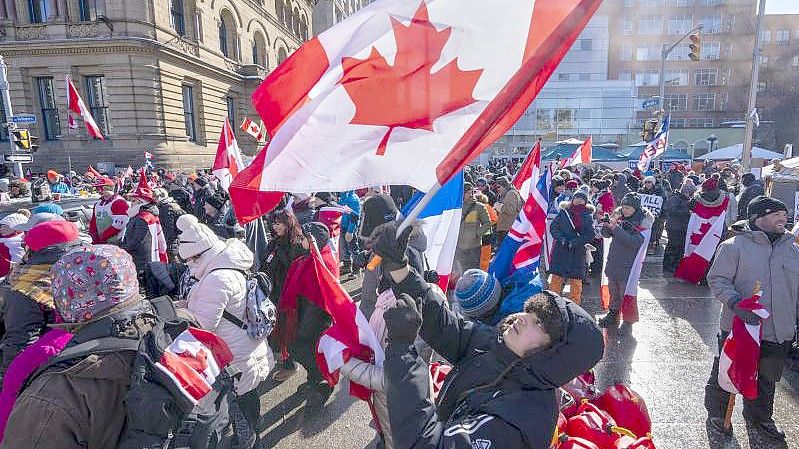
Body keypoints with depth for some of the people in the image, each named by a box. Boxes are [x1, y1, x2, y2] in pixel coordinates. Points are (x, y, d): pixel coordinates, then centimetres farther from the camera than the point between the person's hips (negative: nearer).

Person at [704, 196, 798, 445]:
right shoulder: (734, 246, -12)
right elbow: (717, 279, -13)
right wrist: (735, 302, -27)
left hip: (779, 332, 6)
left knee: (766, 380, 22)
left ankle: (759, 419, 45)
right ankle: (717, 414, 34)